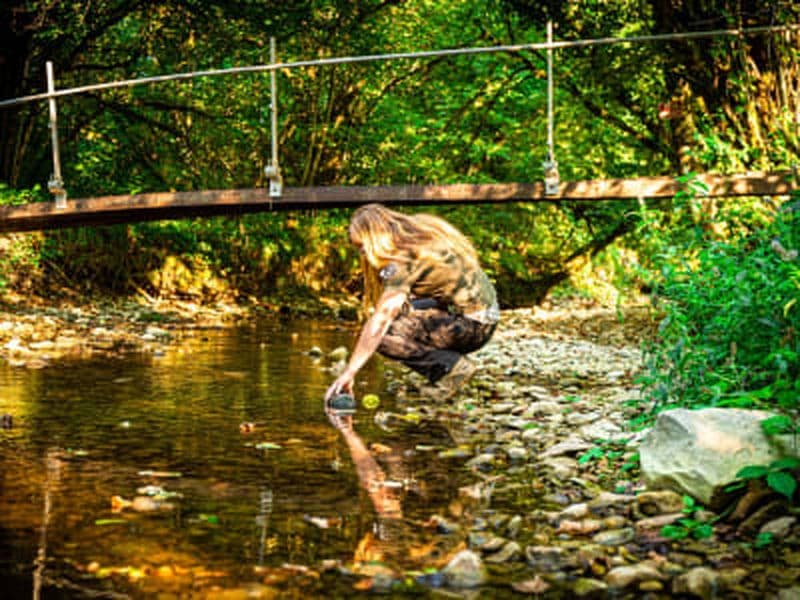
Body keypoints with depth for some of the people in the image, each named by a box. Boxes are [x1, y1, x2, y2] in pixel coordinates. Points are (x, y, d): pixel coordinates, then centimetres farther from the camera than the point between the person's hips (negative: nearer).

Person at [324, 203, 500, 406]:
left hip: (473, 327, -10)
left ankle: (452, 366, -8)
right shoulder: (422, 225, 5)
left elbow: (381, 319, -23)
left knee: (383, 335, -17)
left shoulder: (404, 260, -18)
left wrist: (348, 373, -24)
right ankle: (441, 373, 10)